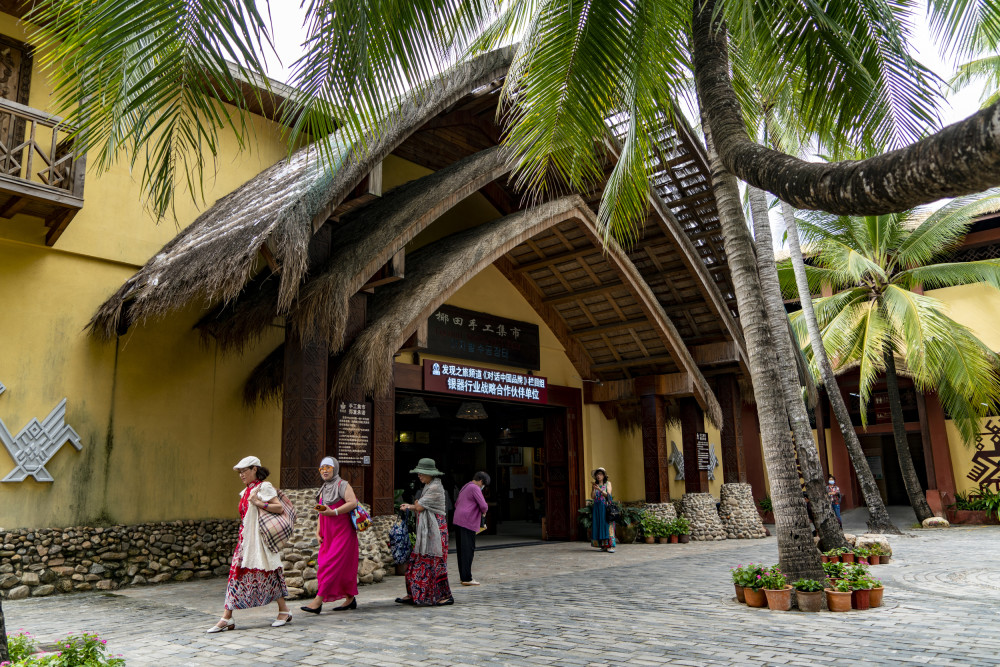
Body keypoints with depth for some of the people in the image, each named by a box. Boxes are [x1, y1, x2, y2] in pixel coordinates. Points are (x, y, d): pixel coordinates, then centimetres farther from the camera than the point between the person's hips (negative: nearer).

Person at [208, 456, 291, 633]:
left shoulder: (263, 487, -8)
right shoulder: (246, 491, 15)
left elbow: (280, 508, -16)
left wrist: (259, 503, -22)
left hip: (259, 537, -8)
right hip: (245, 537, 8)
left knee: (267, 572, -2)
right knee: (237, 572, 2)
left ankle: (284, 611, 12)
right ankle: (227, 618, 4)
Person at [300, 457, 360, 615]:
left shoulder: (342, 485, -5)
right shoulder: (323, 490, 18)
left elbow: (353, 502, -19)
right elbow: (320, 513, 21)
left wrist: (333, 512, -24)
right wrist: (318, 532, 9)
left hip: (342, 532, -7)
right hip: (328, 535, 7)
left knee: (331, 565, -10)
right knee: (343, 567, 9)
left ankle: (318, 600, -10)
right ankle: (350, 599, 18)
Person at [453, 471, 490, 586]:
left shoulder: (465, 487, 22)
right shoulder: (475, 488, -8)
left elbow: (456, 504, 31)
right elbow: (483, 505, -16)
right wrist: (484, 512, 5)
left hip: (458, 521, 9)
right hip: (468, 522, -9)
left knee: (461, 549, 12)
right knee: (468, 550, -6)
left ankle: (463, 576, 17)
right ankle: (467, 579, -5)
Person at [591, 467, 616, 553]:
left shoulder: (608, 483, 6)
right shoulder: (595, 484, 13)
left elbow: (608, 494, -6)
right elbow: (592, 496, 4)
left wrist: (599, 489, -19)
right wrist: (593, 489, -12)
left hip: (606, 507, -3)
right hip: (597, 507, 3)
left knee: (607, 525, -11)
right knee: (599, 526, -2)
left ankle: (610, 546, -16)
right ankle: (603, 545, 1)